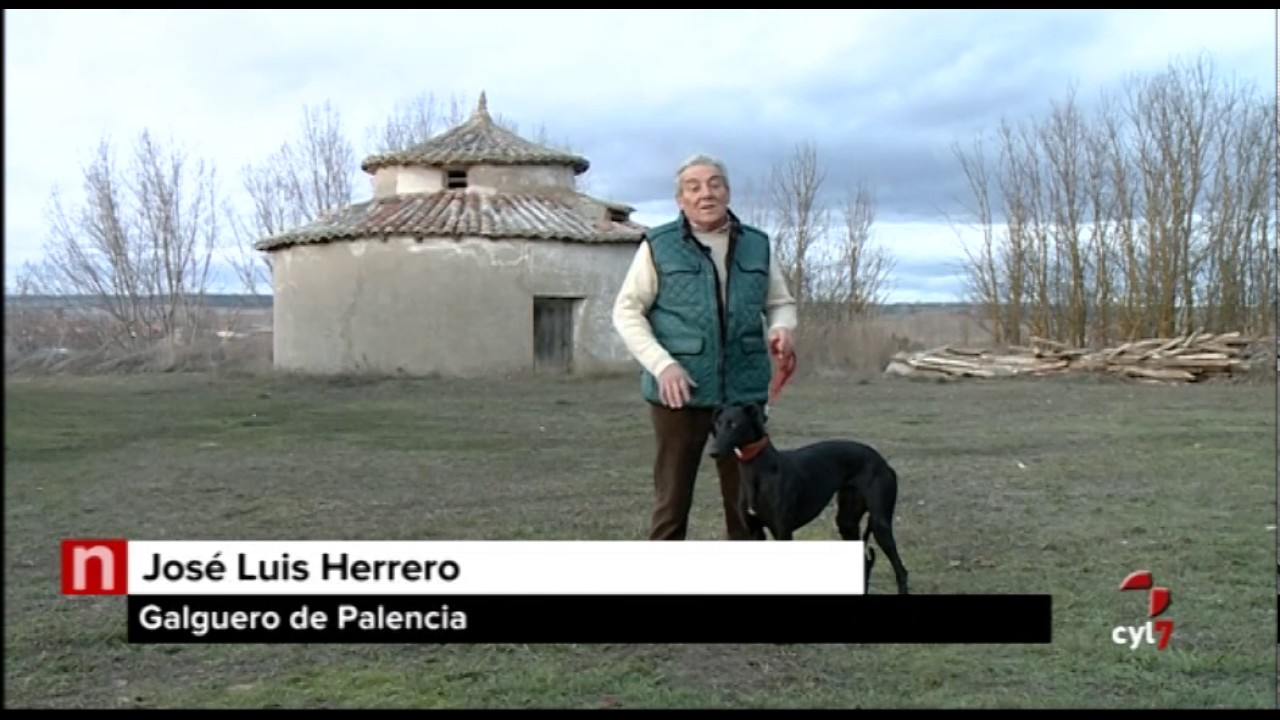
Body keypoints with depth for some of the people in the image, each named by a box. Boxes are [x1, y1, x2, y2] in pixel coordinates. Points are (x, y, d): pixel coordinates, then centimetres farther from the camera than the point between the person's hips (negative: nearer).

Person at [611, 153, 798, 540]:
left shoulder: (757, 246, 9)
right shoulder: (658, 246, -1)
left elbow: (781, 302, 17)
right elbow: (627, 311, -1)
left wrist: (782, 327, -7)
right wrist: (662, 364, -14)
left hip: (744, 393, 3)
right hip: (680, 395, -3)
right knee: (672, 500, 4)